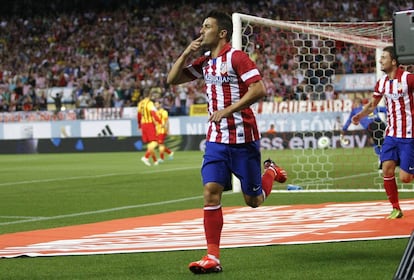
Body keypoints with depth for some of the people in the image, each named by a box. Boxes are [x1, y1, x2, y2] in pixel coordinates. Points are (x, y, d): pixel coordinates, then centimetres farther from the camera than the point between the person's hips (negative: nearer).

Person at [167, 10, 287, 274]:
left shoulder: (236, 57, -12)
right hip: (216, 139, 6)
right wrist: (187, 53, 3)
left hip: (243, 138, -6)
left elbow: (259, 89, -21)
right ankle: (213, 257, -8)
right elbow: (172, 79, 17)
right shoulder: (204, 62, 11)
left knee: (253, 200, 6)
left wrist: (228, 110, -23)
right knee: (211, 192, -9)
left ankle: (271, 171, 39)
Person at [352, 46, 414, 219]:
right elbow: (372, 104, 20)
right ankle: (396, 209, 8)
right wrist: (360, 115, 3)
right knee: (387, 169, -6)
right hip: (391, 134, 6)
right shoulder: (382, 83, 6)